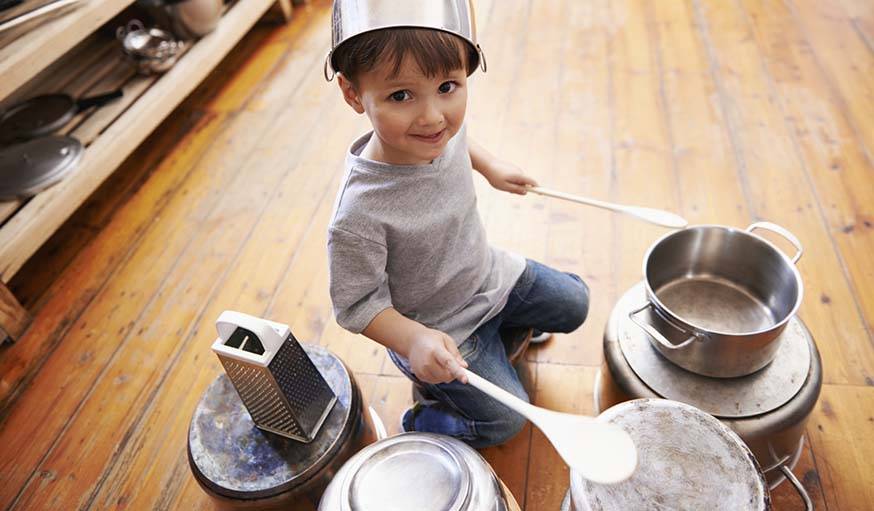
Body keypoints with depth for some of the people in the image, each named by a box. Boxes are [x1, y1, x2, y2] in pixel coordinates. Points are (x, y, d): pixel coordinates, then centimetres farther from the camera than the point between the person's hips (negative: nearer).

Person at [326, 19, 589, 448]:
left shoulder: (446, 128, -18)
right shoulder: (360, 216, -39)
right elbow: (356, 306, -25)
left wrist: (490, 166, 4)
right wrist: (413, 341, -38)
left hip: (489, 275, 7)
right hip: (438, 329, -6)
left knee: (573, 305, 18)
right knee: (505, 421, 1)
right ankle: (420, 424, 25)